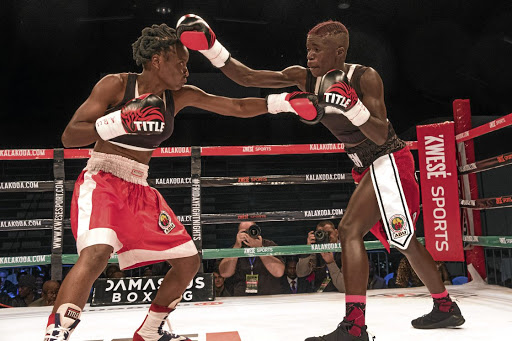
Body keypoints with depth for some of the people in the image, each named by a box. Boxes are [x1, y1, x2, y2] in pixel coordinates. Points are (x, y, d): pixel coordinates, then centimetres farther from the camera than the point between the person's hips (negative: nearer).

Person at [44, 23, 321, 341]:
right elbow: (69, 136, -14)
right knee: (97, 253, -34)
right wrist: (123, 120, -28)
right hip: (101, 182, -6)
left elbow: (237, 107, 5)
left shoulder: (180, 96, 5)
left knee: (189, 261, 5)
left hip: (139, 190, 6)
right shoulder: (115, 85, -9)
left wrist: (285, 102, -3)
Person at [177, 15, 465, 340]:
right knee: (404, 241, 16)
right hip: (369, 167, 8)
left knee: (350, 229, -20)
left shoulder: (365, 77, -18)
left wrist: (353, 107, -35)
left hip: (388, 161, -8)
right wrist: (212, 47, -18)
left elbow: (381, 135, -21)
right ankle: (446, 308, 33)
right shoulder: (305, 78, -2)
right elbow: (247, 77, -8)